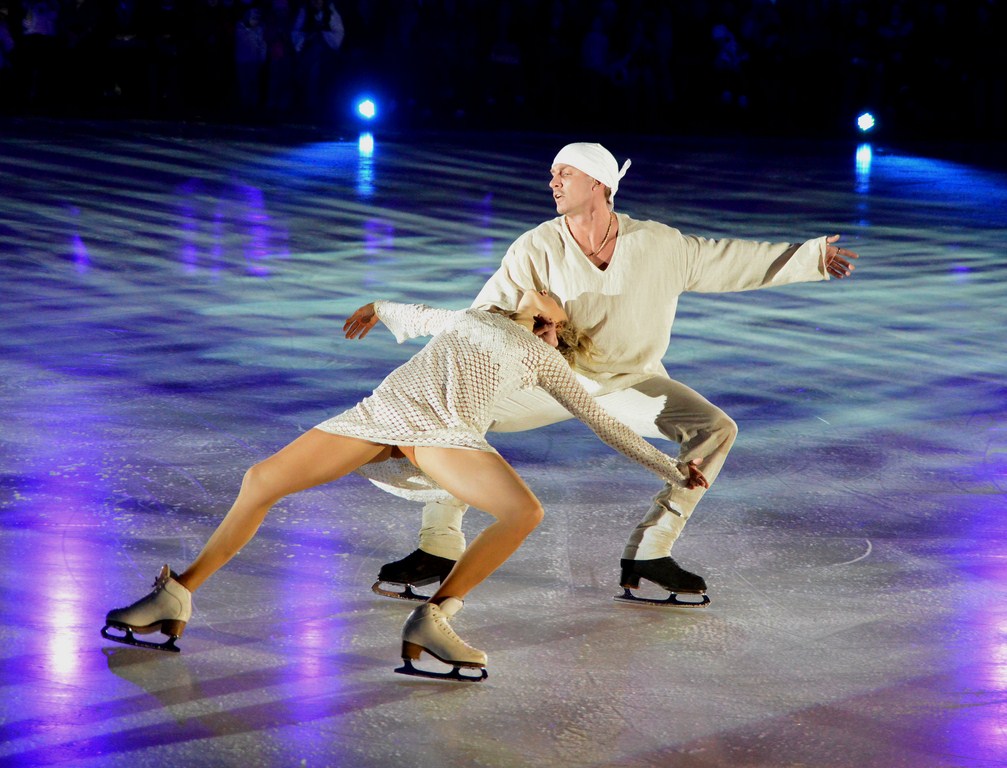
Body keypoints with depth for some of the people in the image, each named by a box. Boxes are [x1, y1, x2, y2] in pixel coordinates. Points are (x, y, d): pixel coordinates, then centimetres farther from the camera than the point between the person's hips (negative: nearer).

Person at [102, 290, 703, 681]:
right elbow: (413, 318, 53)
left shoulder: (544, 359, 27)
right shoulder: (467, 318, 32)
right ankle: (177, 599, -4)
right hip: (387, 410, 2)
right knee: (263, 478, -12)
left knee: (526, 511, -31)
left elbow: (603, 423, 28)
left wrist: (670, 468, 25)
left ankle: (433, 620, -25)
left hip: (451, 432, -1)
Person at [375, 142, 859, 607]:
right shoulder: (537, 248, -17)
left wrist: (811, 258, 1)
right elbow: (487, 314, -21)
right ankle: (439, 551, -9)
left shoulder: (660, 245, -12)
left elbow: (732, 262, -1)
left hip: (630, 383, 1)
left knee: (716, 428, -17)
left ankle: (648, 554, -10)